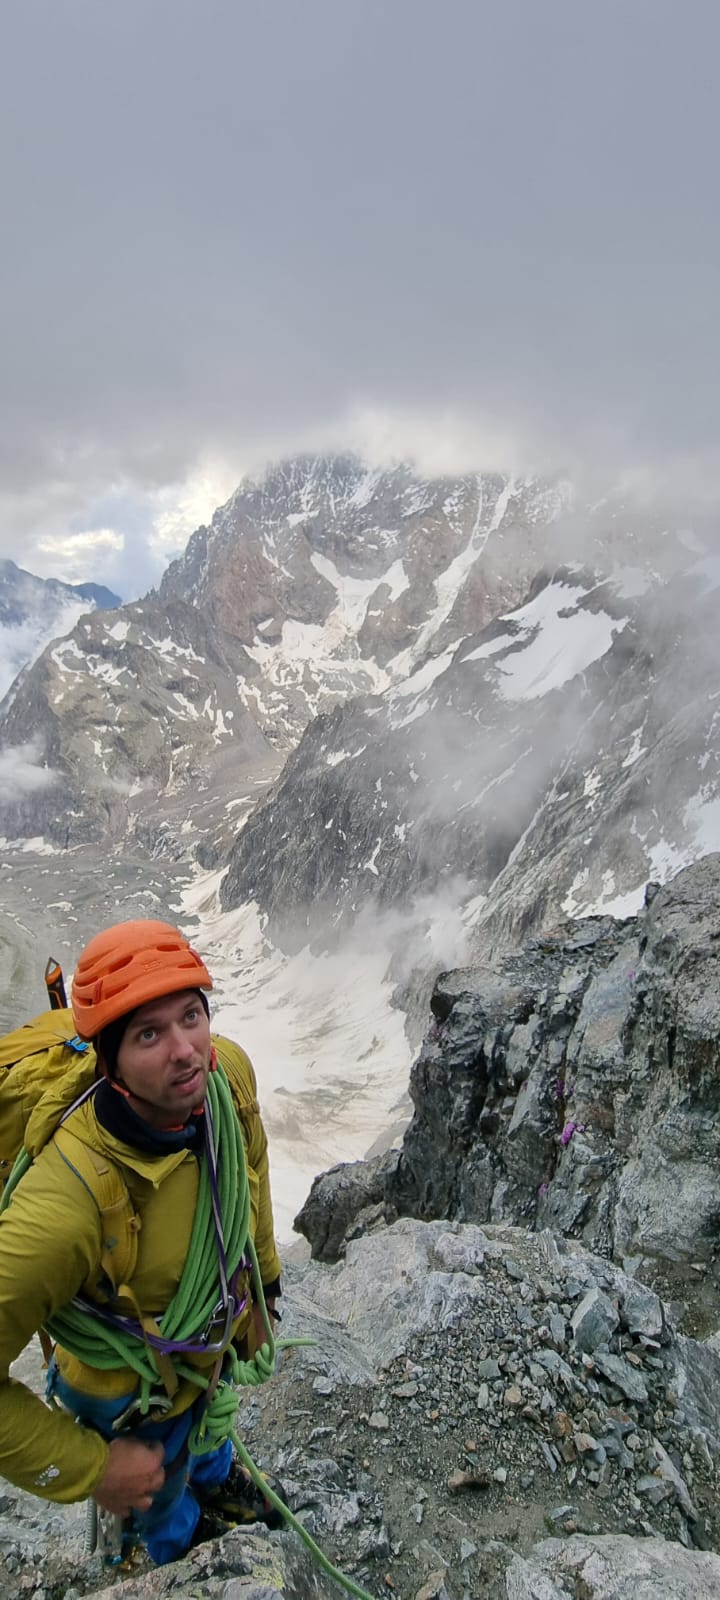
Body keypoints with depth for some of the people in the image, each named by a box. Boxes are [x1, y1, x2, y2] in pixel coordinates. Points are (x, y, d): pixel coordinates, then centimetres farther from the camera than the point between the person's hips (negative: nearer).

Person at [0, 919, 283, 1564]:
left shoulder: (229, 1071, -28)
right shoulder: (67, 1205, -48)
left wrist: (263, 1283, 9)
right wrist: (86, 1469, -25)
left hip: (213, 1341, 4)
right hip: (133, 1398, -4)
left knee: (209, 1425, 38)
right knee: (166, 1512, 30)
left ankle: (214, 1477, 72)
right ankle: (184, 1549, 64)